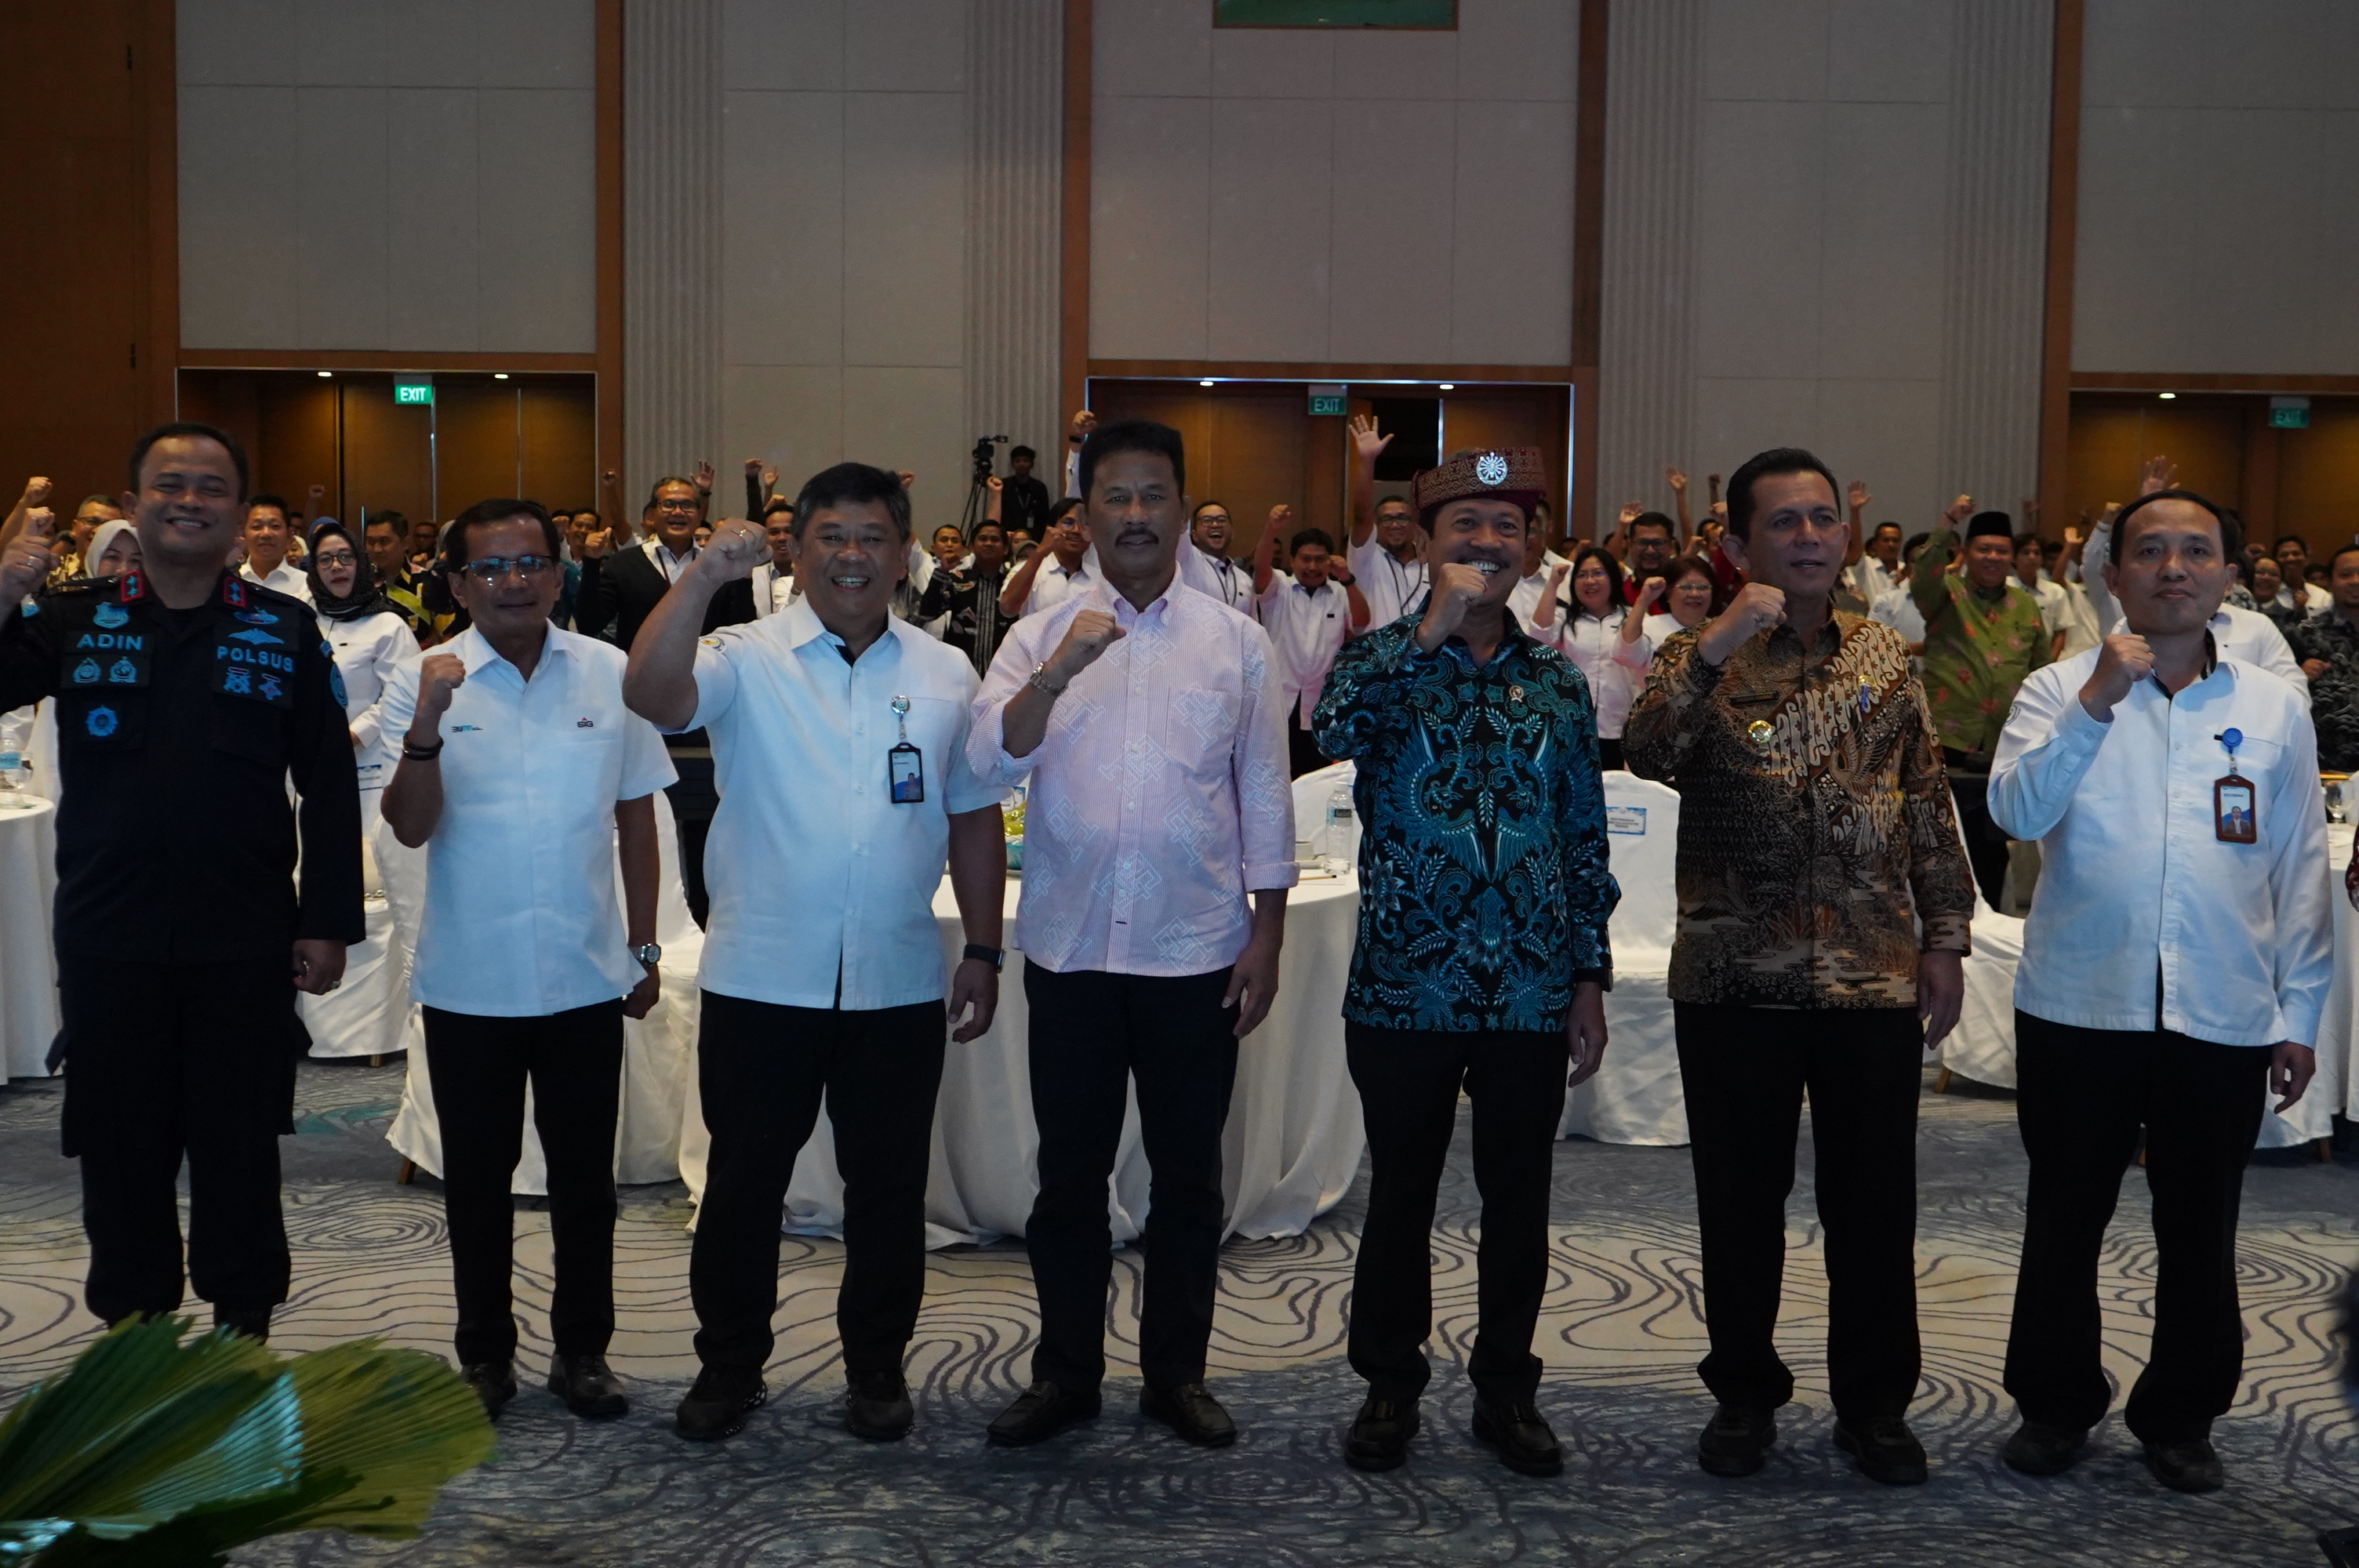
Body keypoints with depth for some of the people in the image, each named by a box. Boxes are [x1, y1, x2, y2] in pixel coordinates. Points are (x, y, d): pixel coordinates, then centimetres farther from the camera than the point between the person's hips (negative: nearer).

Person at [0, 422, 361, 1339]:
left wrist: (327, 923, -3)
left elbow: (329, 787, 1)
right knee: (121, 1153, 10)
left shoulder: (283, 630, 1)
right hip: (109, 941, 1)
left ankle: (244, 1329, 24)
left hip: (246, 943, -1)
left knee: (240, 1154, 9)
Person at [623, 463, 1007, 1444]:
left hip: (898, 986, 2)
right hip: (761, 982, -2)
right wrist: (703, 579, -30)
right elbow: (652, 695, -22)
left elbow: (974, 817, 11)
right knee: (744, 1181, 9)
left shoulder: (947, 676, 8)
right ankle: (729, 1364, 26)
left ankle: (876, 1365, 27)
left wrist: (983, 949, 8)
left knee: (888, 1186, 11)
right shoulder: (748, 661, -2)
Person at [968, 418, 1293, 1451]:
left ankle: (1176, 1372, 23)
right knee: (1070, 1170, 9)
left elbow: (1264, 796, 5)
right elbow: (989, 763, -10)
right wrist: (1058, 672, -25)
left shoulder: (1236, 642, 4)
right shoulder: (1041, 637, 3)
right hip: (1071, 944, 0)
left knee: (1188, 1172, 9)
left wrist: (1268, 937, 0)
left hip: (1196, 949, 0)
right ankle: (1066, 1373, 22)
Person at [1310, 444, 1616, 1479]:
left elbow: (1585, 839, 9)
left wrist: (1589, 981, 5)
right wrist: (1433, 630, -23)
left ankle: (1506, 1387, 26)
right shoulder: (1380, 657, 1)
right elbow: (1335, 729, -24)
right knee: (1401, 1195, 9)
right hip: (1406, 989, -2)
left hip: (1532, 994, 2)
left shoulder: (1557, 682, 8)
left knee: (1519, 1199, 10)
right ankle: (1390, 1383, 25)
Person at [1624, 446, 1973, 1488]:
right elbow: (1647, 754, -21)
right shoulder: (1700, 658, -1)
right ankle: (1744, 1393, 26)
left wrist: (1944, 938, 7)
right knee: (1741, 1199, 9)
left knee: (1874, 1203, 8)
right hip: (1734, 981, -2)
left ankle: (1875, 1403, 24)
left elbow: (1929, 808, 11)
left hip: (1875, 978, 2)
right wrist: (1720, 643, -29)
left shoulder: (1888, 658, 7)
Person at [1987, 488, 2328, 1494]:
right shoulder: (2060, 690, 0)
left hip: (2224, 1020, 1)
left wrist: (2300, 1012, 6)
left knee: (2200, 1231, 12)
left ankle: (2181, 1418, 28)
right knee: (2065, 1219, 11)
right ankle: (2055, 1404, 27)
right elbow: (2017, 812, -16)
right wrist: (2097, 701, -25)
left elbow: (2301, 869, 8)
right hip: (2080, 1006, -1)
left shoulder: (2274, 709, 5)